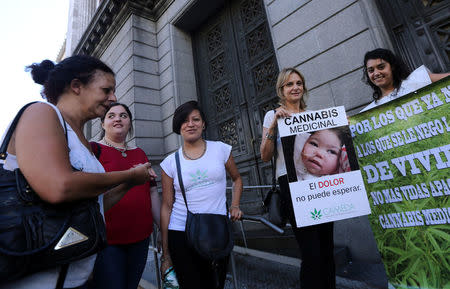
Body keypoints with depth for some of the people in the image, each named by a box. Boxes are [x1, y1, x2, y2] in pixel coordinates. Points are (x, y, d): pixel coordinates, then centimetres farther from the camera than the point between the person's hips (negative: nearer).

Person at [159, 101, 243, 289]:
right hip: (181, 235, 0)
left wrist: (235, 206, 1)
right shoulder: (170, 162, 0)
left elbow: (237, 179, 17)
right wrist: (165, 254, 3)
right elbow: (167, 207, 2)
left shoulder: (221, 149, 1)